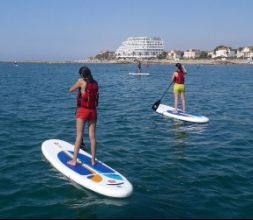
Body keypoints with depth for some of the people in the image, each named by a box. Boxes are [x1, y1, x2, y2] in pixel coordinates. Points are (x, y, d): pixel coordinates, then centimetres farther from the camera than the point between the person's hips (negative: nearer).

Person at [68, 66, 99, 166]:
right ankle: (93, 160, 13)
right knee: (92, 136, 7)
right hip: (93, 111, 4)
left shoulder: (81, 81, -9)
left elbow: (70, 90, 1)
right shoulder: (95, 83, 5)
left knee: (79, 136, 0)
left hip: (83, 111, -4)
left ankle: (74, 160, 6)